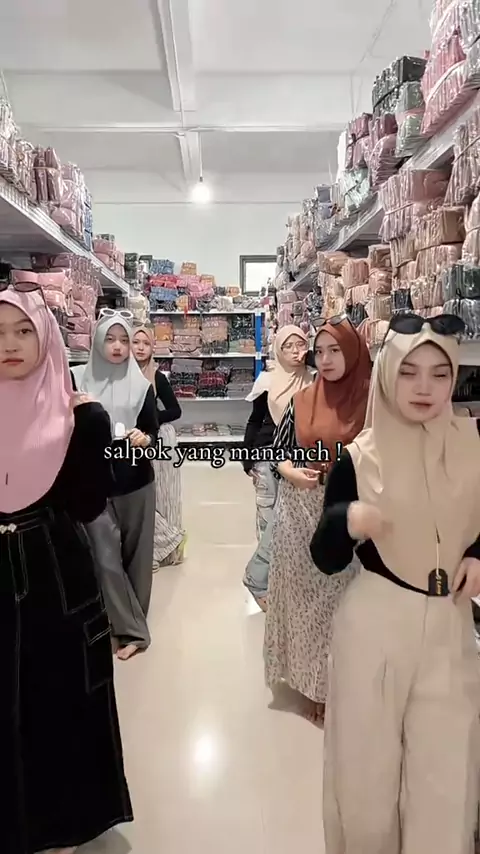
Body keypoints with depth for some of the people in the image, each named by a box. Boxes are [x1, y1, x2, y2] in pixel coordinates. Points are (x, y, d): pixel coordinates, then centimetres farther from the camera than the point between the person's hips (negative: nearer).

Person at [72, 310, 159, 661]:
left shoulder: (142, 385, 1)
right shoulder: (78, 379, -1)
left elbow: (154, 432, 3)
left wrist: (144, 439, -17)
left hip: (136, 481, 1)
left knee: (136, 552, 8)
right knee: (106, 555, -1)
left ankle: (132, 623, 26)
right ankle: (133, 629, 13)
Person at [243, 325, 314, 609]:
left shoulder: (314, 381, 2)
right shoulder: (268, 381, -2)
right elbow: (255, 421, 4)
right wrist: (248, 461, 2)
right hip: (270, 459, -2)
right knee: (272, 524, 1)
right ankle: (258, 580, 19)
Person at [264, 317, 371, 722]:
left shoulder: (372, 400, -7)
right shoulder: (302, 400, 3)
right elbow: (277, 450, 9)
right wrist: (293, 473, -9)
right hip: (299, 511, 4)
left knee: (338, 598, 7)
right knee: (301, 594, 14)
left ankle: (333, 684, 29)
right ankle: (308, 681, 36)